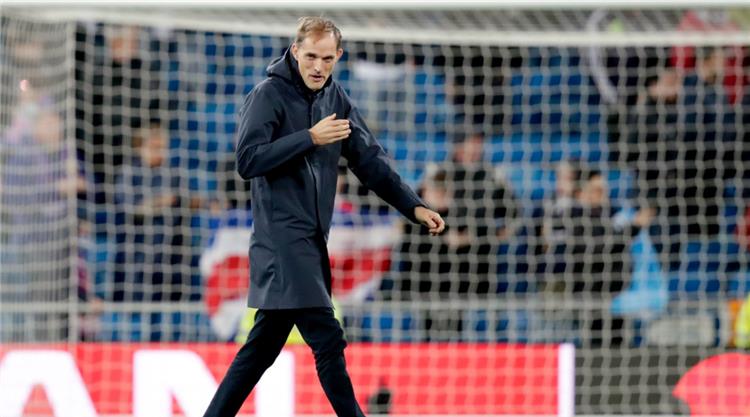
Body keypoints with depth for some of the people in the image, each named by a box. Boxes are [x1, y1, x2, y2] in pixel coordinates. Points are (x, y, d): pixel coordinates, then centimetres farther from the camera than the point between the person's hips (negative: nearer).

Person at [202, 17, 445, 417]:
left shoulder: (335, 98, 12)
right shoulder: (269, 95, -9)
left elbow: (369, 161, 15)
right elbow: (247, 160, -18)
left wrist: (414, 207, 6)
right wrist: (310, 138, -21)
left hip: (311, 241, 8)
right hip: (281, 238, -8)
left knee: (263, 346, 11)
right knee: (328, 342, -12)